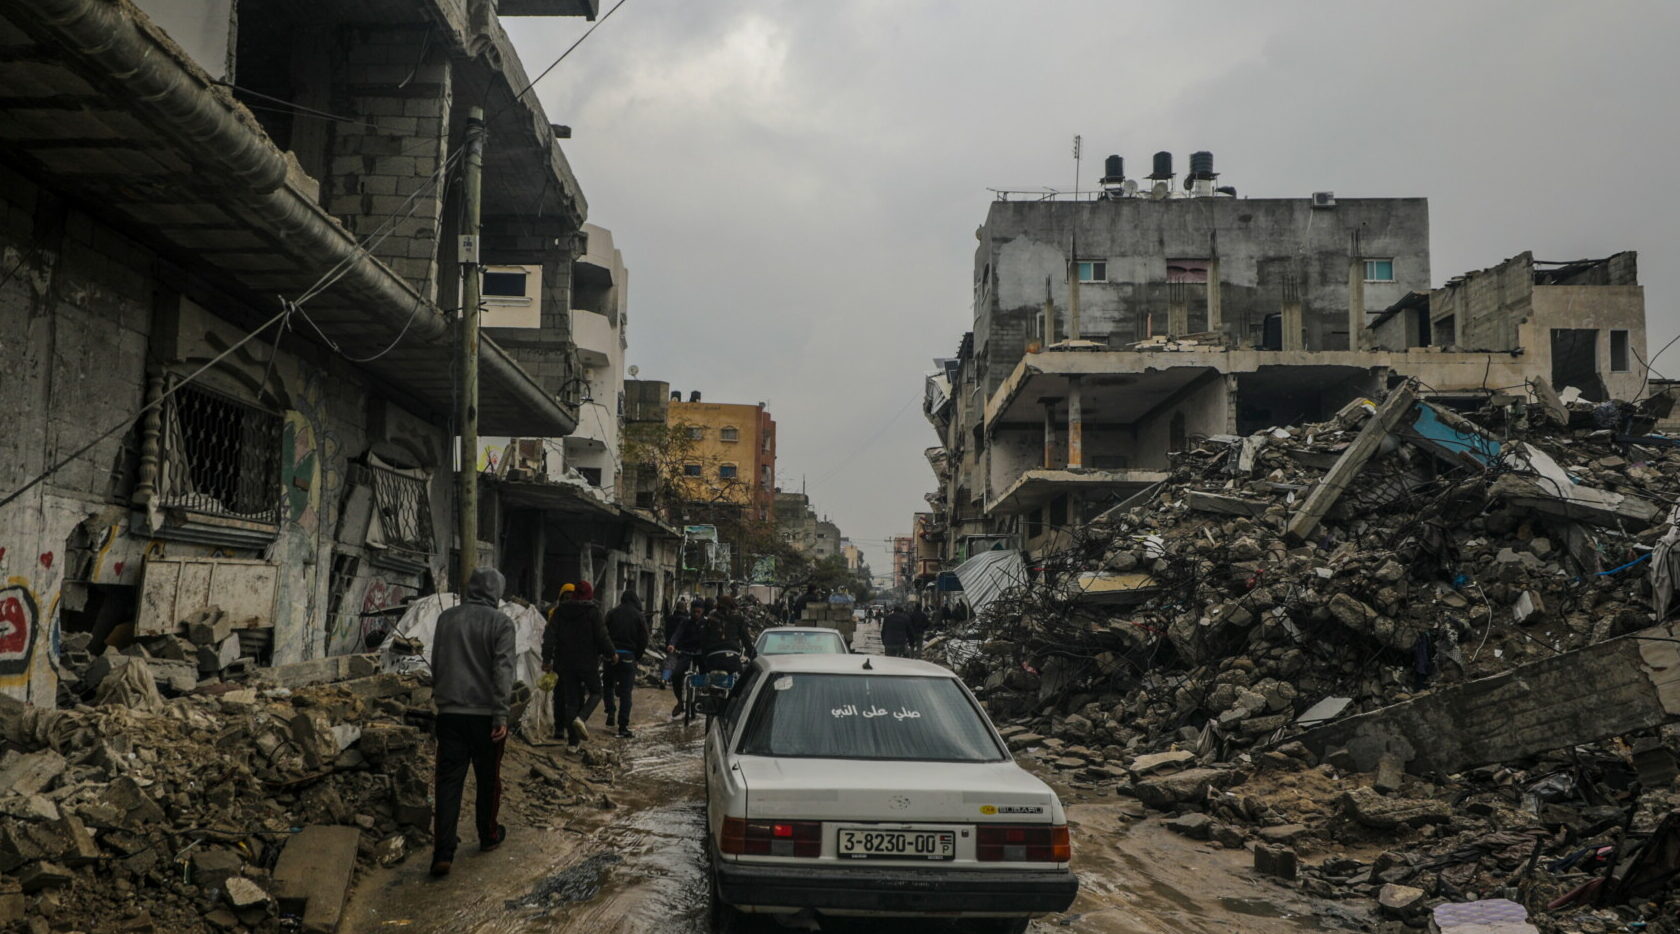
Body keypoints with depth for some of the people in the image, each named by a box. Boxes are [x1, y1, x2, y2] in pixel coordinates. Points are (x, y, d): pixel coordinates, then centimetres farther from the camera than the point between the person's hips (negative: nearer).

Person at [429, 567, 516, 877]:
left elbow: (436, 663, 15)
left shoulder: (447, 618, 6)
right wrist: (502, 713, -15)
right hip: (485, 713, -3)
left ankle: (443, 851, -4)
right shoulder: (500, 622, -7)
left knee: (448, 781, 2)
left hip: (449, 712, 3)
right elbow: (503, 668, -14)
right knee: (488, 778, 14)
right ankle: (489, 835, 30)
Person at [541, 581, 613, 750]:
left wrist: (547, 659, 4)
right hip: (588, 662, -4)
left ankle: (573, 741, 7)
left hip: (565, 663, 4)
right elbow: (602, 636, -10)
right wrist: (610, 653, 5)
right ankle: (581, 718, -15)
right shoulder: (592, 611, -8)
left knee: (571, 699, 8)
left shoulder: (560, 611, 5)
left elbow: (549, 636, 1)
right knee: (595, 692, 14)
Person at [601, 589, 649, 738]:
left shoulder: (612, 613, 4)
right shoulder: (639, 617, 1)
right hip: (629, 656, -1)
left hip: (612, 654, 1)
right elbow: (644, 640, 0)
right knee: (626, 692, 1)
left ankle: (610, 711, 2)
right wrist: (638, 658, 11)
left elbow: (604, 634, 2)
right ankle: (623, 726, 0)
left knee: (608, 684, 21)